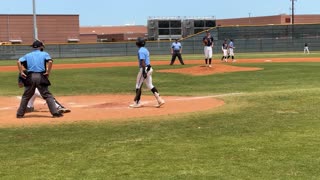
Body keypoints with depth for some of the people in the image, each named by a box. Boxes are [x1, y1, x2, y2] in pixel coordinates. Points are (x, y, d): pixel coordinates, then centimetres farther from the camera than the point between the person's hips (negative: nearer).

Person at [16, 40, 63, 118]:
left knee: (26, 96, 13)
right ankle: (55, 112, -6)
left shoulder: (28, 55, 16)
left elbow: (18, 62, 3)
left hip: (30, 77, 2)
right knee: (47, 95, 1)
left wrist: (21, 72, 3)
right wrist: (48, 72, -6)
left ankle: (20, 114, 16)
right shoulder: (44, 54, 8)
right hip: (41, 76, -2)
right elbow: (50, 61, -11)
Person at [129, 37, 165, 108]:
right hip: (149, 68, 9)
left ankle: (137, 103, 7)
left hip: (144, 69, -9)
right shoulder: (145, 50, 15)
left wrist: (144, 72, -25)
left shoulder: (141, 51, -14)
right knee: (150, 85, 10)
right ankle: (160, 100, 3)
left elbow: (143, 62, -22)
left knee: (138, 86, 1)